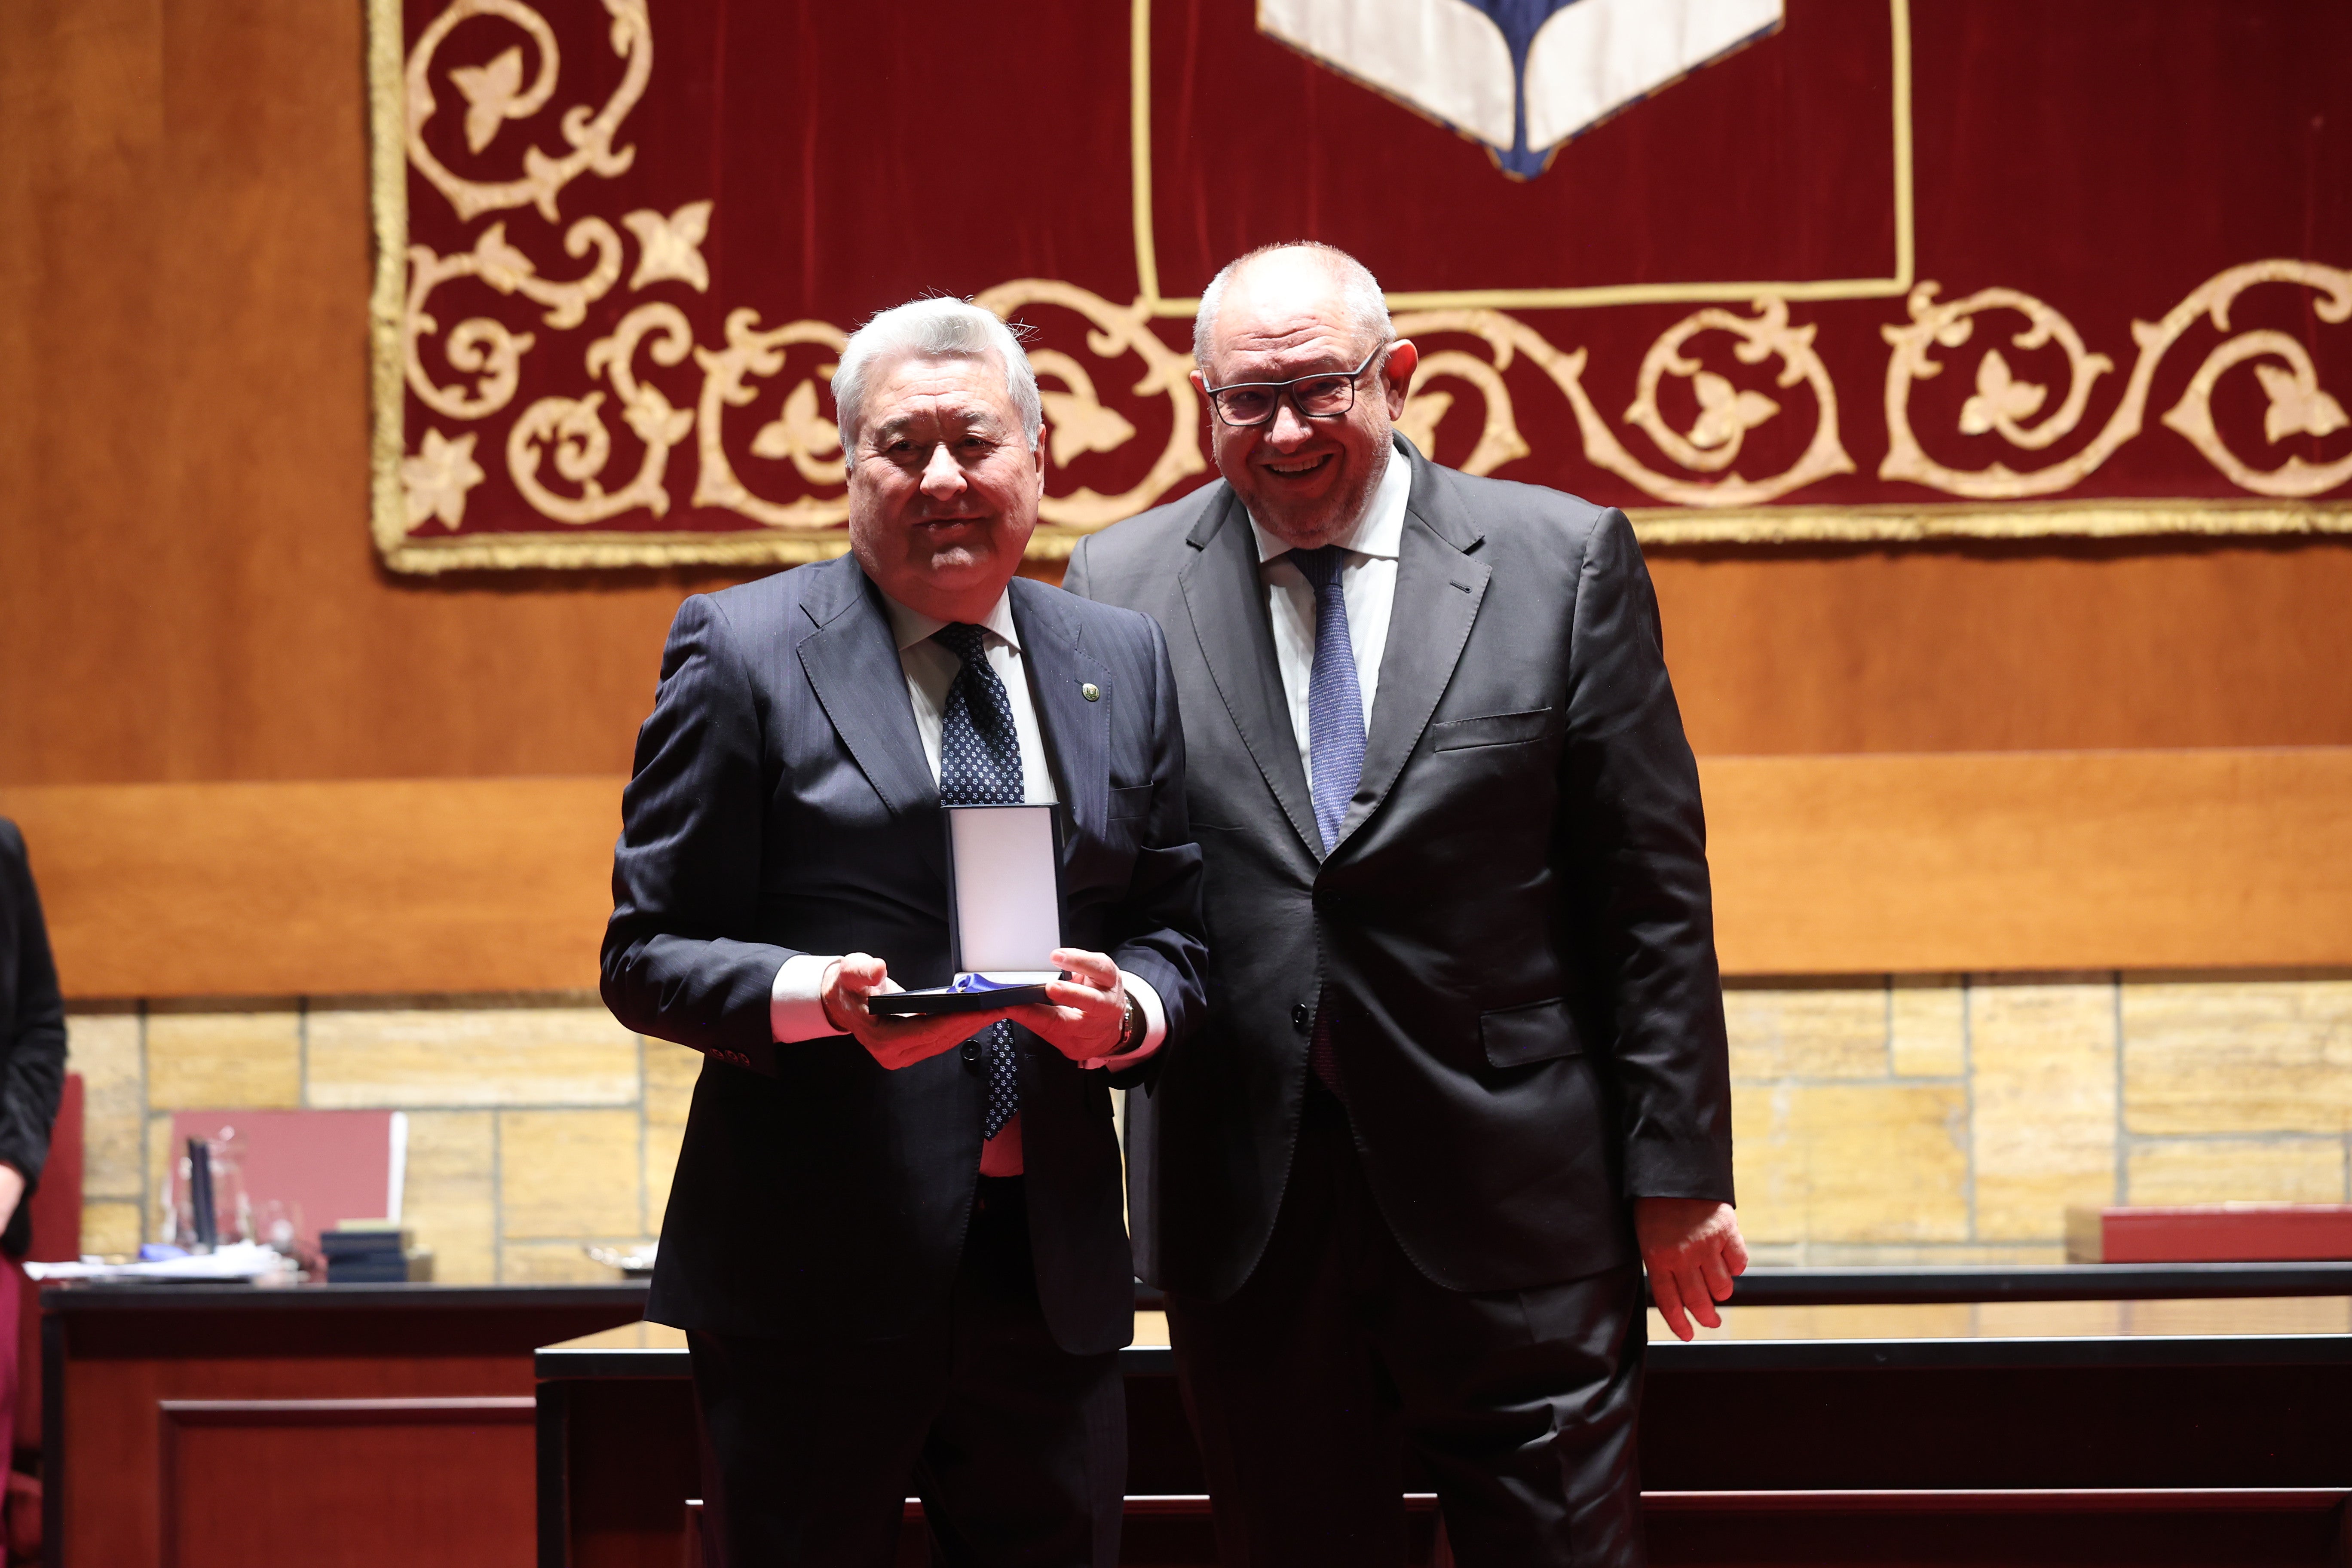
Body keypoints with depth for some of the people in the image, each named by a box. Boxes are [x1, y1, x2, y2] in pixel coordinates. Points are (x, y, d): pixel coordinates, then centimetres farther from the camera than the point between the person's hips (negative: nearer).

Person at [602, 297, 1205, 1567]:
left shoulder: (1124, 661, 11)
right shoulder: (742, 650, -1)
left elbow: (1171, 928, 14)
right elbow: (647, 956, -3)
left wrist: (1130, 1008, -9)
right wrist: (818, 995, -22)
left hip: (1052, 1264, 4)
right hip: (813, 1271, -4)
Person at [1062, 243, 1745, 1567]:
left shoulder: (1566, 559, 1)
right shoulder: (1117, 586, 5)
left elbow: (1654, 894, 0)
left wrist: (1677, 1170, -1)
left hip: (1514, 1206, -1)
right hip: (1247, 1210, 2)